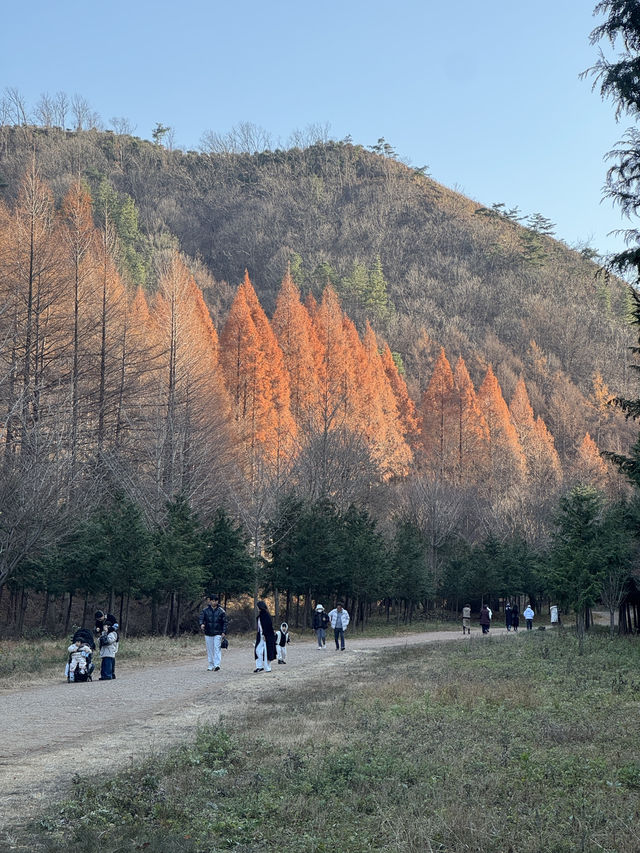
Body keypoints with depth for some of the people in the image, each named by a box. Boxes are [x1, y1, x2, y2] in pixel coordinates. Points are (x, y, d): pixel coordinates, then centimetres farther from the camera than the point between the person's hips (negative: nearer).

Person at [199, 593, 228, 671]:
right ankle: (211, 665, 16)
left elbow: (225, 622, 3)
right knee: (209, 649, 7)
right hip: (208, 633, 2)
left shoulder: (221, 611, 1)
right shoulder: (206, 610, 4)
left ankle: (217, 664, -17)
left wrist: (224, 632, -5)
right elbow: (201, 618, 1)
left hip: (218, 633, -2)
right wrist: (201, 624, -21)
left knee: (217, 648, -13)